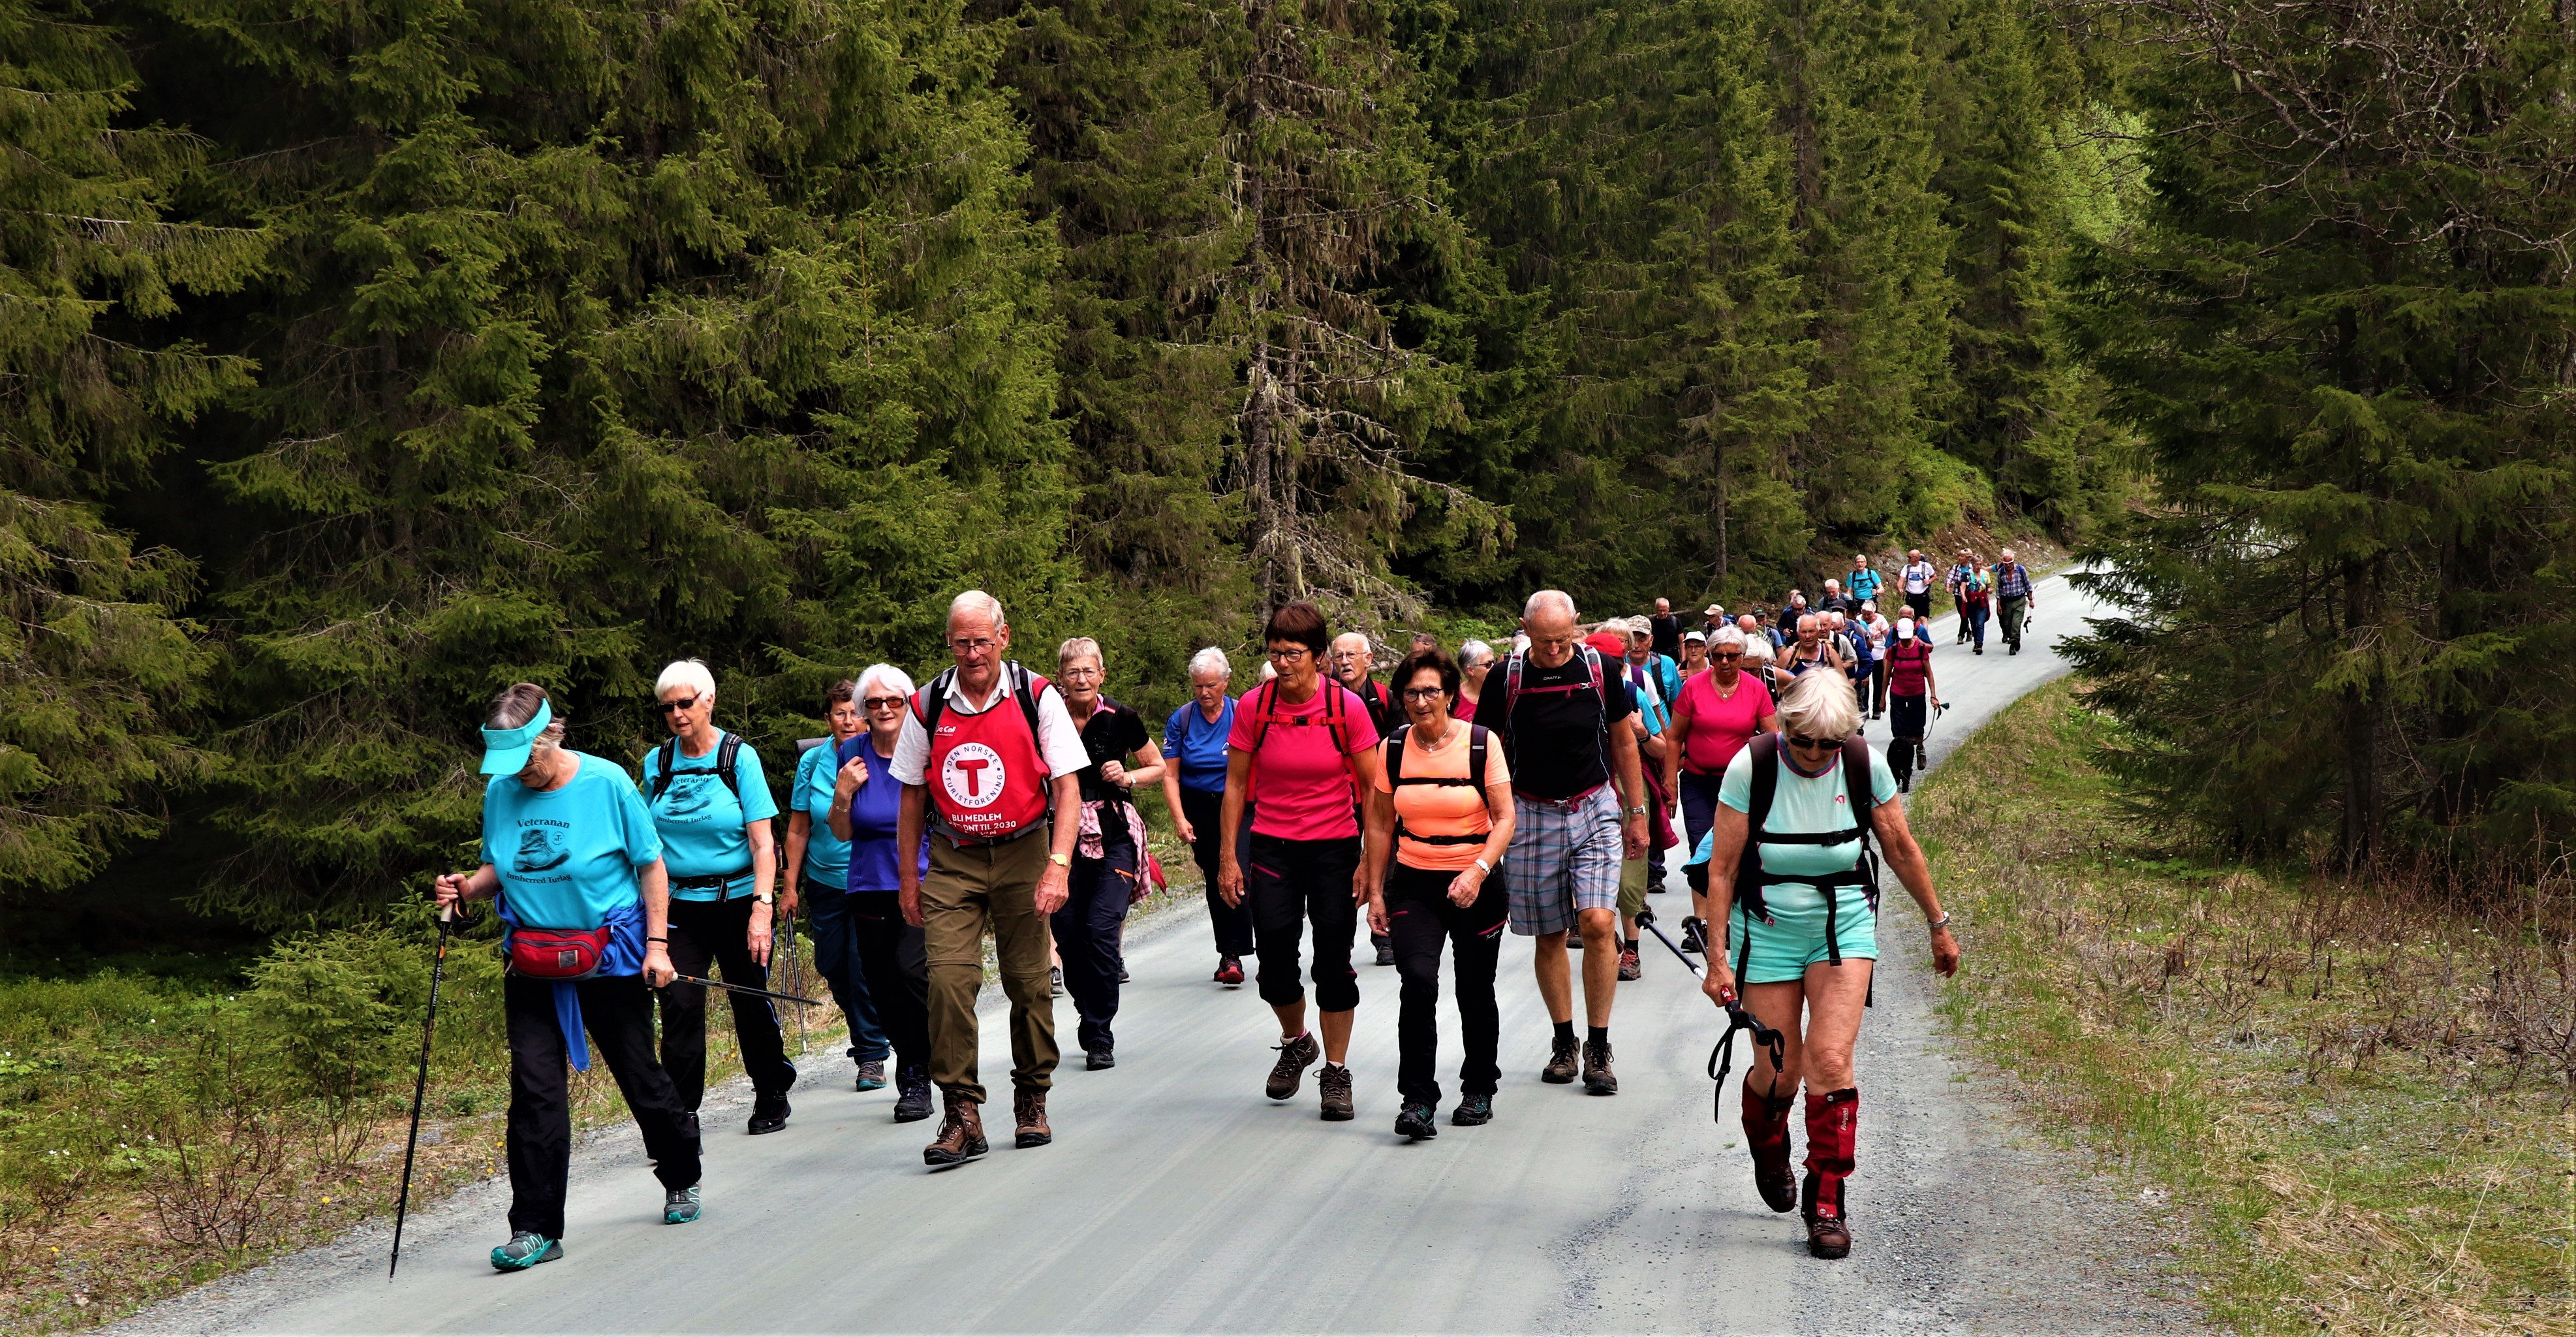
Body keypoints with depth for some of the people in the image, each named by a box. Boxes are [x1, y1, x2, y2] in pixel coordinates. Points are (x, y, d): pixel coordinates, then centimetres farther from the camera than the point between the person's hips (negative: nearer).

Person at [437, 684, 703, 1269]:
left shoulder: (607, 783, -12)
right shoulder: (501, 792, 0)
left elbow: (651, 865, -5)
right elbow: (499, 868, 13)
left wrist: (657, 945, -10)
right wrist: (467, 887, -9)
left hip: (611, 957, -3)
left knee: (641, 1078, 11)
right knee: (534, 1089, -6)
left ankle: (681, 1181, 36)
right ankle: (536, 1230, -1)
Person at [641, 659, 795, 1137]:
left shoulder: (739, 757, -5)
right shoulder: (657, 763, 4)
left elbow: (763, 842, -9)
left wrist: (762, 909, -17)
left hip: (737, 899, -2)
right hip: (679, 904, 2)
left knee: (751, 1004, 9)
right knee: (679, 1004, -11)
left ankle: (771, 1097, 30)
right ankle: (681, 1115, -5)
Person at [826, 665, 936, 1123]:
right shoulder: (851, 754, 5)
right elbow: (843, 833, 8)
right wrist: (843, 794, -9)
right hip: (870, 889, 4)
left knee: (910, 969, -22)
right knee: (882, 990, 5)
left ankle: (916, 1079, -10)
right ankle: (914, 1075, 24)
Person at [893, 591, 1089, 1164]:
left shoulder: (1037, 697, -5)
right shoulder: (927, 707, 1)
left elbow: (1068, 788, -7)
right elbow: (912, 798, 10)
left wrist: (1058, 866, -18)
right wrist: (907, 877, 9)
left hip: (1023, 854, -1)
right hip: (952, 861, 1)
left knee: (1028, 982, 4)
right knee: (947, 980, -12)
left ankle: (1032, 1101, 22)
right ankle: (961, 1112, -7)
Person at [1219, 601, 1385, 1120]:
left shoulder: (1347, 707, -9)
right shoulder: (1253, 707, -5)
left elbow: (1373, 789, -3)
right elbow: (1235, 784, 3)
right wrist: (1228, 857, 1)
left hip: (1335, 846, -1)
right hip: (1272, 844, 1)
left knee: (1333, 960, -2)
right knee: (1274, 958, -2)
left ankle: (1335, 1072, 14)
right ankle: (1296, 1043, 28)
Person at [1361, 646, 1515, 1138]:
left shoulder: (1481, 744, -7)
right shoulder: (1394, 748, 1)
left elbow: (1504, 819, -8)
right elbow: (1380, 824, 9)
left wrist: (1478, 872, -22)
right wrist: (1375, 892, 6)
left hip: (1476, 884, -1)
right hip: (1413, 882, 1)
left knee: (1475, 992, 6)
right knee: (1418, 979, -18)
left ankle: (1478, 1091, 28)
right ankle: (1417, 1099, -14)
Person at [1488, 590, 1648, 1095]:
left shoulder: (1601, 671, -3)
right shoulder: (1506, 679, -5)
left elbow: (1624, 743, 9)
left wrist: (1637, 814, 11)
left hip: (1595, 811, 0)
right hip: (1530, 815, 1)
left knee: (1598, 924, -14)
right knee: (1549, 936, 6)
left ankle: (1598, 1048, -3)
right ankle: (1564, 1043, 21)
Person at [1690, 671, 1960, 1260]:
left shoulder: (1866, 765, -9)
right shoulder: (1751, 767, -15)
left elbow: (1902, 848, 5)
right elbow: (1721, 868, -11)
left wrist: (1939, 924, 12)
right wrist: (1718, 958, -12)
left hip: (1844, 926, 1)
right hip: (1768, 929, -1)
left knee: (1830, 1059, -15)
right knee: (1779, 1074, 2)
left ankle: (1828, 1203, -4)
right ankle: (1769, 1155, 38)